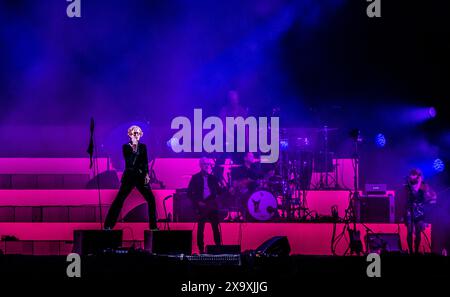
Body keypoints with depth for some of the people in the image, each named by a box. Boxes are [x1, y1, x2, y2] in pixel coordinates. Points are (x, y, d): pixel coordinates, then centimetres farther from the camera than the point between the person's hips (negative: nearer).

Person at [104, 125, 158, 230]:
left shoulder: (143, 147, 9)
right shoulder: (126, 147, 0)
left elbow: (145, 162, 6)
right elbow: (129, 162, -13)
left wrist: (146, 174, -7)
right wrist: (134, 149, -18)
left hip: (141, 176, 3)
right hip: (129, 176, -3)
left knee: (151, 199, -4)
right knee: (119, 200, -8)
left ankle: (153, 226, 6)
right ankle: (108, 225, -5)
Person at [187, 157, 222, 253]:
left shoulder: (213, 177, 10)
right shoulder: (195, 177, 2)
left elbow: (219, 191, 8)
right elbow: (189, 193, -1)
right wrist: (198, 202, -9)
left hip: (212, 205, 2)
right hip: (201, 206, -2)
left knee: (216, 227, -1)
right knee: (200, 229, -1)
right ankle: (201, 249, 4)